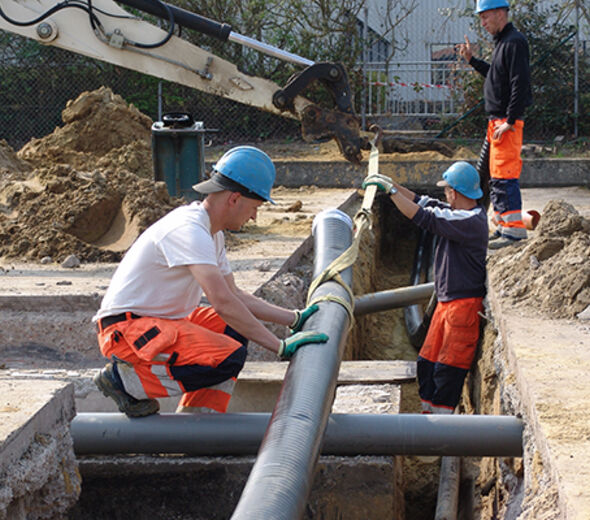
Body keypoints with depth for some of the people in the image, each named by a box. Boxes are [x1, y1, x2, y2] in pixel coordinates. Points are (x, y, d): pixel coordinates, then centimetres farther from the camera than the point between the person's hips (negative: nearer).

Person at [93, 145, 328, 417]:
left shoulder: (211, 232, 12)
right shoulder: (189, 229, -21)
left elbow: (234, 295, 20)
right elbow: (222, 302, -30)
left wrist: (294, 319, 15)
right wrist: (280, 346, -28)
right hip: (124, 328, -11)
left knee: (235, 328, 10)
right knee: (228, 359, -24)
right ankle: (125, 379, -10)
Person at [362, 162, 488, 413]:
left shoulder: (470, 221, -21)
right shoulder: (459, 214, 9)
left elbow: (423, 217, -25)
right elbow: (425, 203, 20)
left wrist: (391, 190, -19)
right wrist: (393, 185, 14)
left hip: (464, 305, -10)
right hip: (446, 302, 10)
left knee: (448, 369, -5)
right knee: (427, 362, 13)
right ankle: (428, 412, 22)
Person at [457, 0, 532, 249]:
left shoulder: (514, 42, -14)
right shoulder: (502, 42, 17)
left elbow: (520, 83, -20)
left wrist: (510, 121, -22)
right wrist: (472, 60, 22)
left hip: (508, 122, -10)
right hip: (496, 122, 10)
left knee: (504, 174, -10)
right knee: (494, 175, 14)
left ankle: (515, 229, -8)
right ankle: (503, 227, 20)